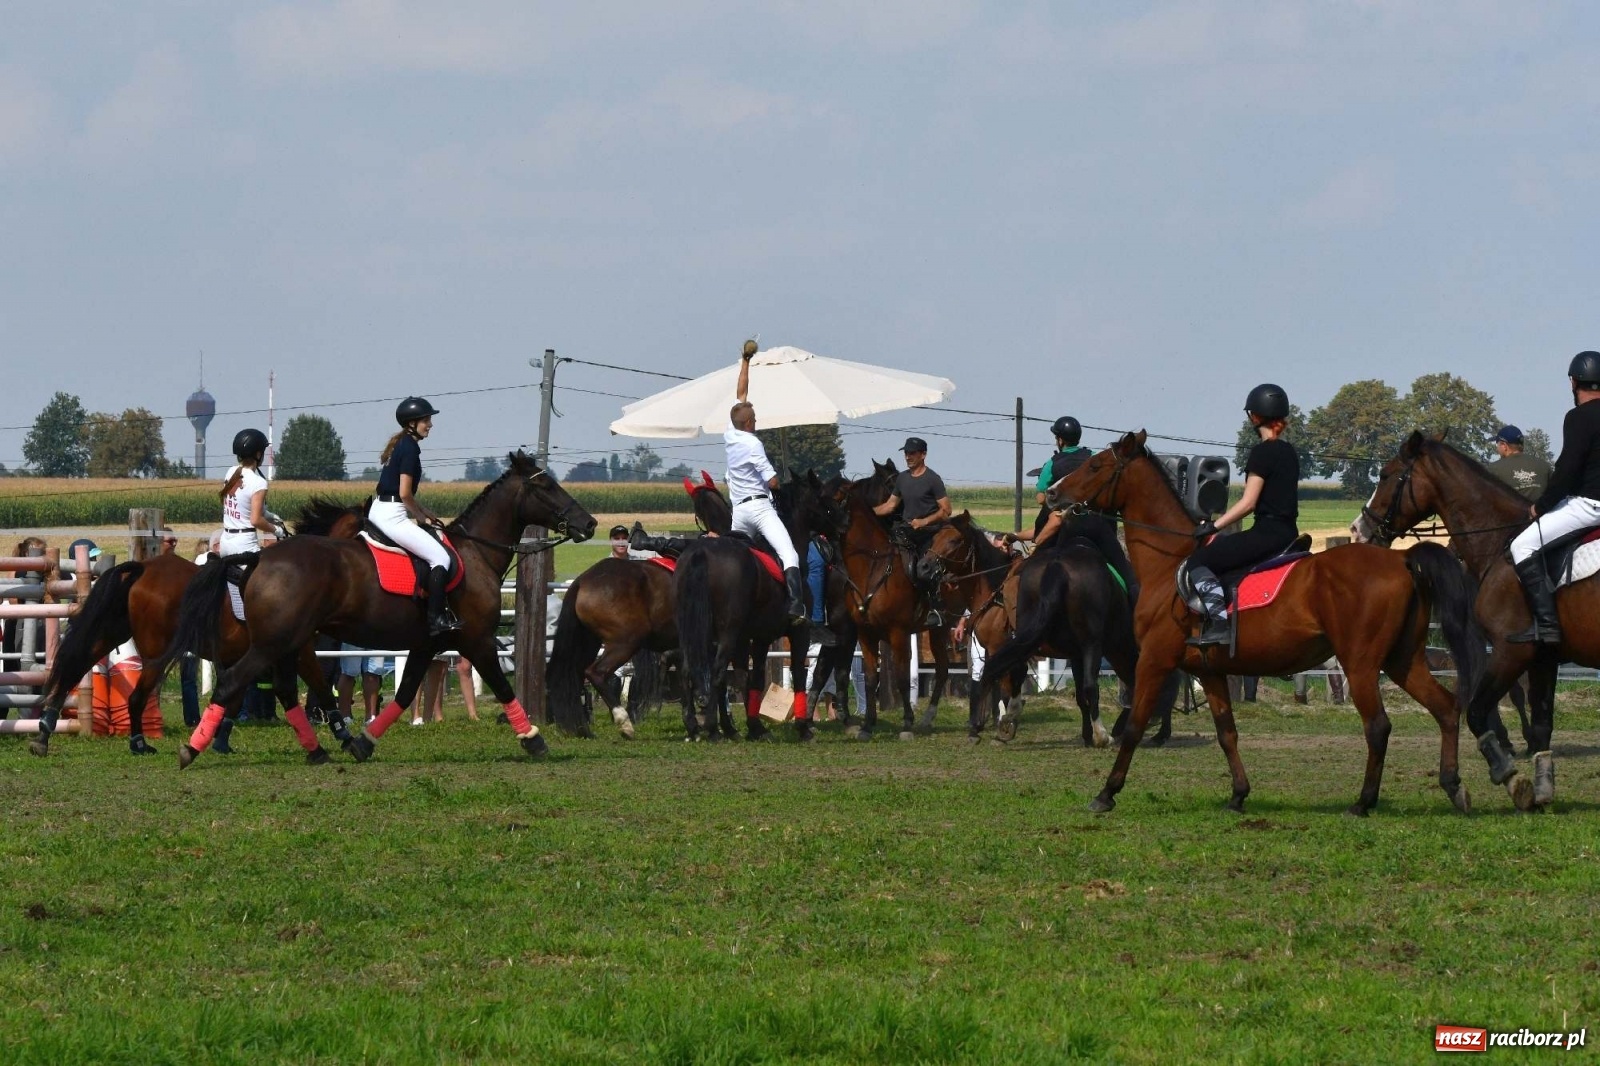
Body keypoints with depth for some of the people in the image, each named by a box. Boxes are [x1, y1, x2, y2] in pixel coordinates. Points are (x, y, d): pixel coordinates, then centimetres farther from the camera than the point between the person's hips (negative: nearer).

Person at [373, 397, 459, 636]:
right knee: (440, 557, -10)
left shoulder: (401, 444, 16)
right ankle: (437, 618, -16)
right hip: (392, 515, -11)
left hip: (378, 511, 11)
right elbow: (405, 493, -17)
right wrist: (420, 517, -3)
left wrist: (425, 512, 16)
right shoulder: (410, 448, -14)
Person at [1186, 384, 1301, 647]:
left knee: (1198, 562, -9)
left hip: (1266, 533, -9)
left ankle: (1219, 622, -22)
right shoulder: (1290, 453, 14)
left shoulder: (1262, 453, -12)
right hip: (1289, 534, 9)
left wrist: (1213, 526, -10)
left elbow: (1248, 503, -16)